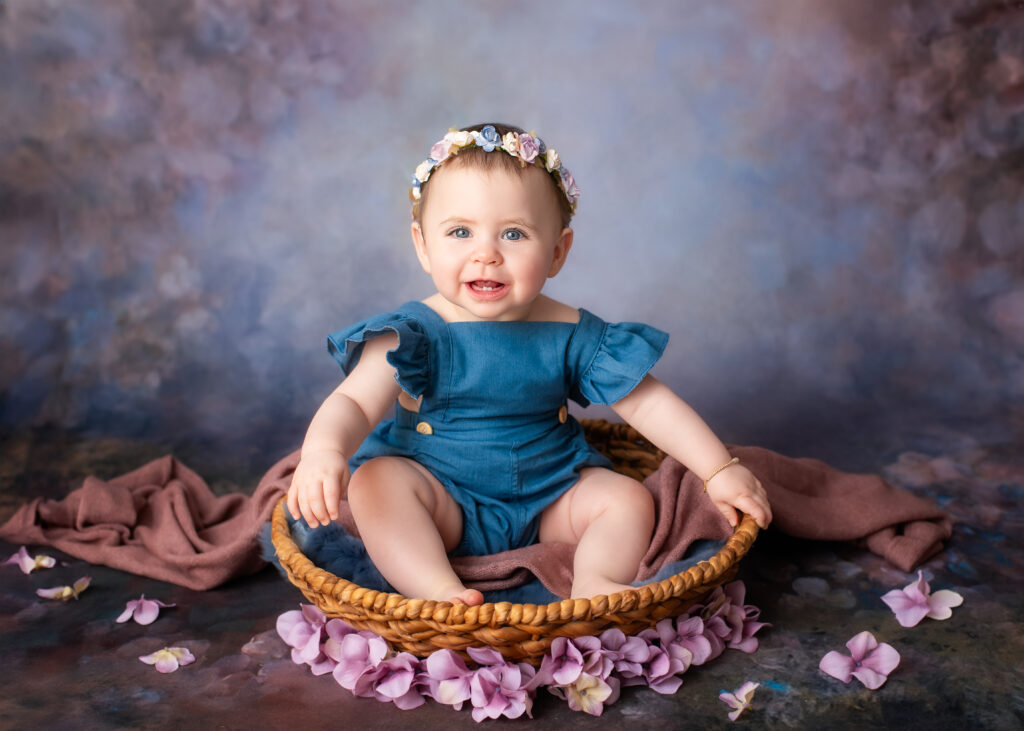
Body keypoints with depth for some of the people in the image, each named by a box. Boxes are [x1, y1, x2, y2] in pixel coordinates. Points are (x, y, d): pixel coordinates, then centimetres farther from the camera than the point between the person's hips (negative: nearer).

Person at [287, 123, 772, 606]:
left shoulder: (571, 335, -5)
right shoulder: (418, 333, -12)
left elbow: (648, 404, -1)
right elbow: (354, 402, -21)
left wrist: (719, 470, -5)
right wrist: (322, 452, -44)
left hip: (548, 503, 3)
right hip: (443, 505, -2)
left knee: (628, 497, -13)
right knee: (374, 480, -26)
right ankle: (437, 589, -34)